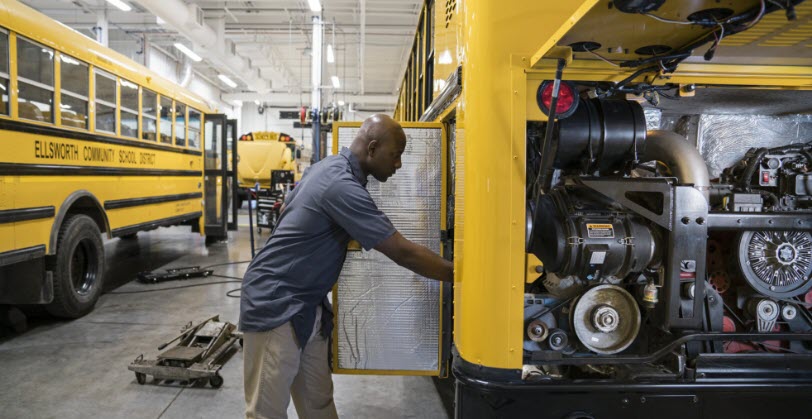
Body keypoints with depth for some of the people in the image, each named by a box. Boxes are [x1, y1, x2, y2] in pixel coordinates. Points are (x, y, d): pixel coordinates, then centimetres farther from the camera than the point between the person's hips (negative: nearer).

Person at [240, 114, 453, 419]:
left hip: (306, 306, 10)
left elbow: (287, 208, 24)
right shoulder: (341, 185, -25)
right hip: (275, 306, -10)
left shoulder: (329, 167, 7)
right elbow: (403, 253, -25)